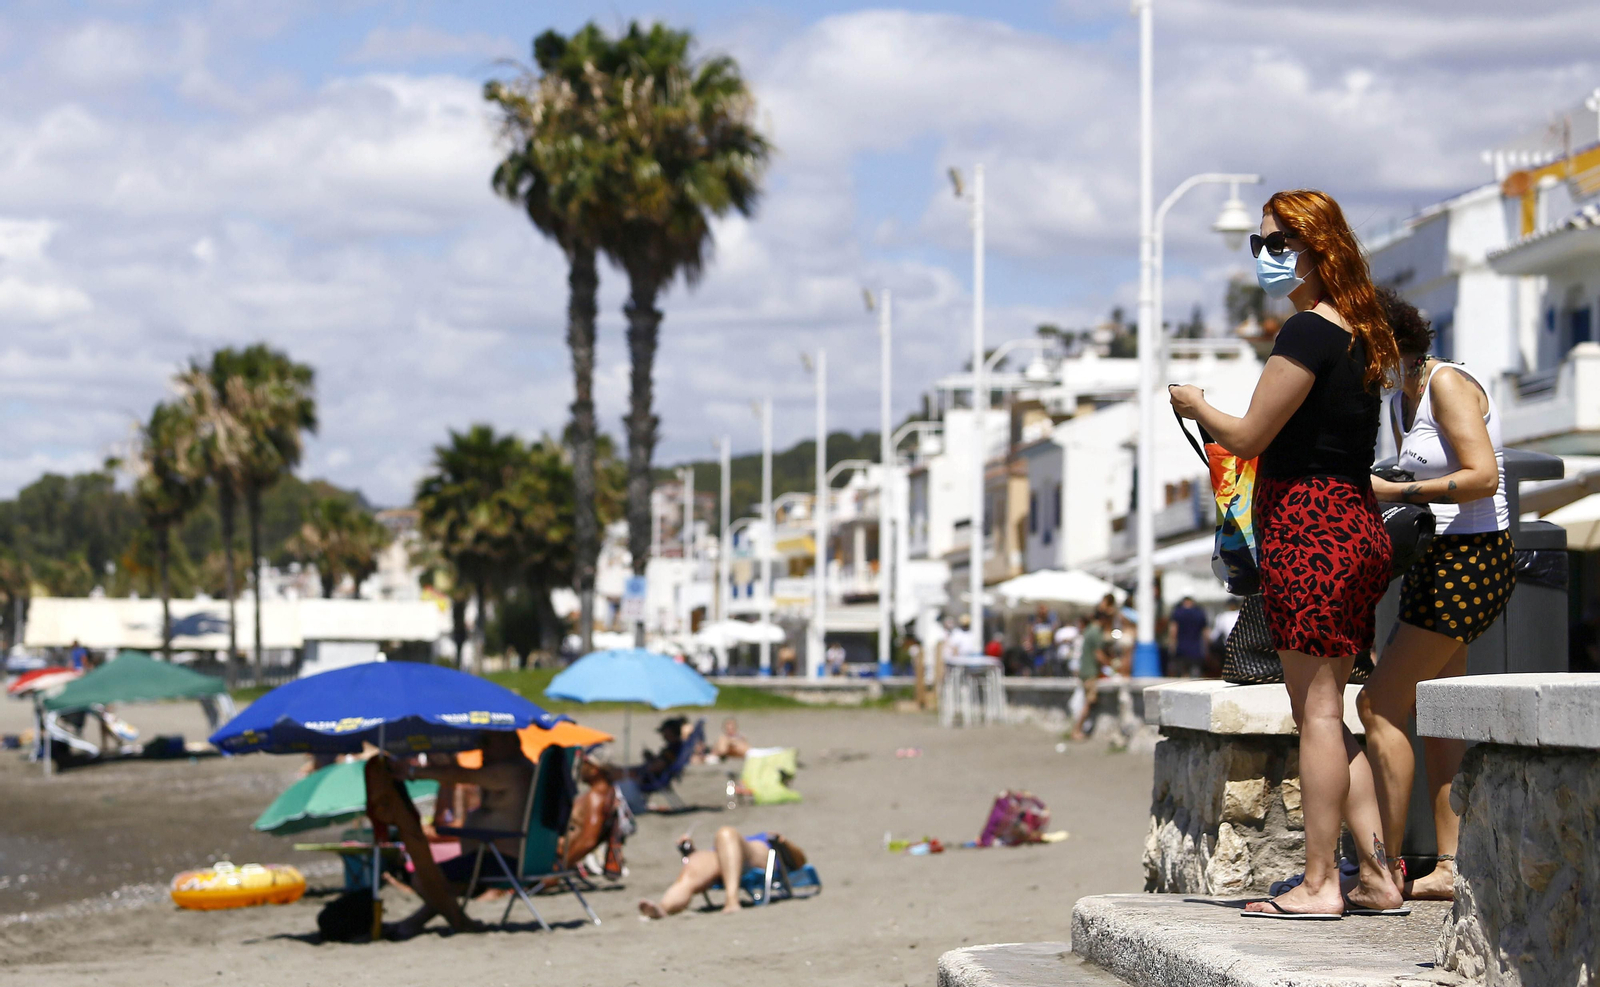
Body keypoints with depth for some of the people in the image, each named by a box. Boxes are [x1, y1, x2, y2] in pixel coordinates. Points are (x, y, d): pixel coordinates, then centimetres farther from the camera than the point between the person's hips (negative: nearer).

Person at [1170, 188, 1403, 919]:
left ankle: (1319, 884, -3)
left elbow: (1248, 438, -14)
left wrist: (1196, 406, 4)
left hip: (1307, 529, -9)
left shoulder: (1309, 331, -13)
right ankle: (1377, 875, 12)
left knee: (1316, 709, -6)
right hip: (1356, 526, 10)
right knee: (1326, 712, 13)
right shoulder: (1358, 334, 16)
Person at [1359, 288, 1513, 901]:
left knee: (1380, 705, -10)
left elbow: (1483, 478, -20)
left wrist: (1394, 492, -21)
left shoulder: (1448, 384, -13)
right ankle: (1450, 867, 8)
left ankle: (1386, 866, -8)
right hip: (1439, 559, 10)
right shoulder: (1401, 404, 15)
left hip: (1469, 559, -10)